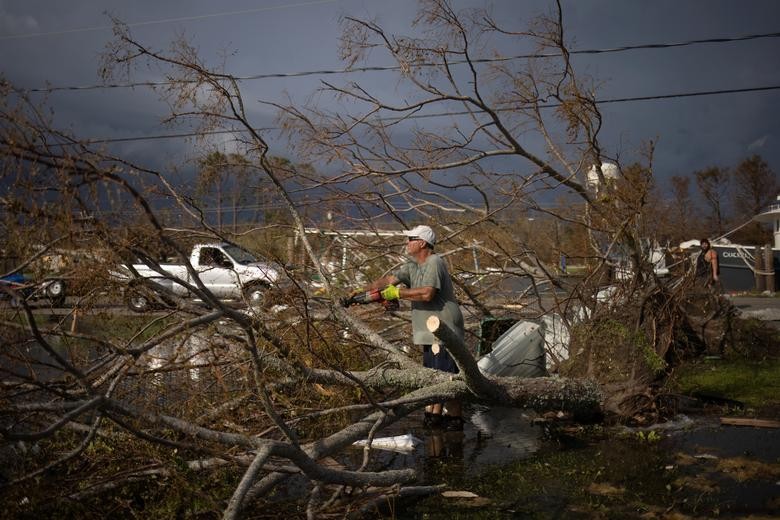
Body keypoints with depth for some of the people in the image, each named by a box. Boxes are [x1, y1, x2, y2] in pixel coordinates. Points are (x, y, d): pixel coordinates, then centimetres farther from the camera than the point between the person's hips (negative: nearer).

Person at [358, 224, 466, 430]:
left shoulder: (434, 263, -14)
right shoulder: (413, 267, 15)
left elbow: (427, 293, -26)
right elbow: (388, 280, 11)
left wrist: (397, 293, -17)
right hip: (430, 333, 10)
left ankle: (455, 418, -2)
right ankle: (435, 415, 19)